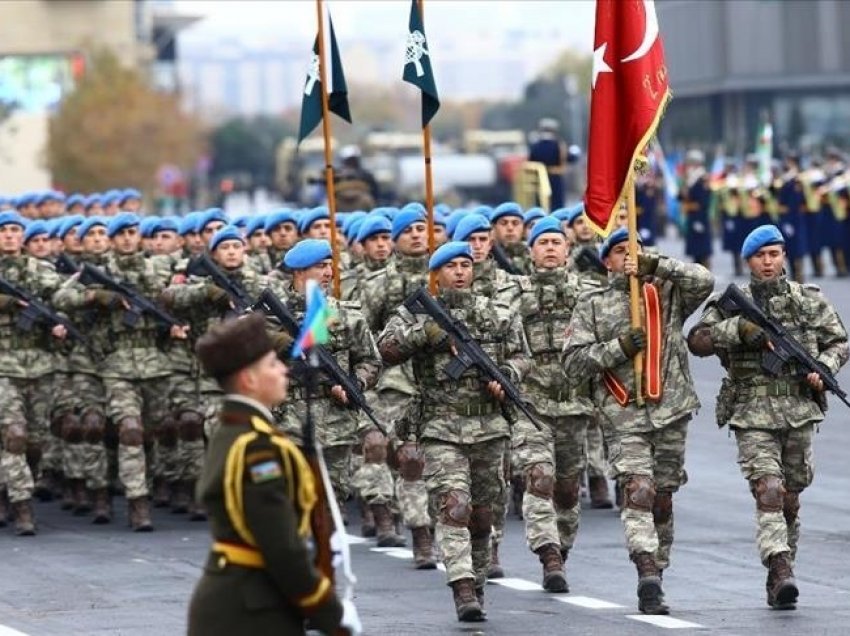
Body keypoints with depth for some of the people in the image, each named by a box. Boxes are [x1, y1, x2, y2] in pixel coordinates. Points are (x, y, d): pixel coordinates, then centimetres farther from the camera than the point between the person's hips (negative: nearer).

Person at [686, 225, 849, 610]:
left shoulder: (810, 301, 8)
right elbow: (698, 342, -8)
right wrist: (740, 328, -19)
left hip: (799, 410, 2)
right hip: (754, 414, -2)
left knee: (790, 500, 9)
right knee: (768, 492, -17)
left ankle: (779, 576, 21)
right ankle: (781, 572, -28)